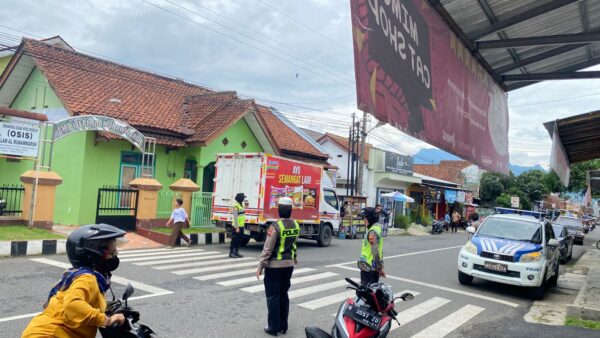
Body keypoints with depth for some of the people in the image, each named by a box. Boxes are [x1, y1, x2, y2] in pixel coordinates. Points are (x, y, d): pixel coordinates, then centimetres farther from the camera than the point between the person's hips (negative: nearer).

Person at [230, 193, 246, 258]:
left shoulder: (241, 204, 15)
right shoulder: (236, 206, -17)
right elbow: (235, 217, -21)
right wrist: (237, 227, -23)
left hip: (241, 226, 9)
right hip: (237, 226, -9)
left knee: (239, 240, 14)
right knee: (234, 240, -3)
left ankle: (236, 252, 21)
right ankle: (231, 253, 3)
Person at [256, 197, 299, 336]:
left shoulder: (276, 226, -18)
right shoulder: (296, 225, 1)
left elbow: (268, 248, -16)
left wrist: (260, 266, -9)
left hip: (274, 265, -6)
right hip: (289, 264, 6)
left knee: (273, 296, 4)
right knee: (284, 294, 15)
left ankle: (273, 327, 11)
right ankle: (283, 326, 22)